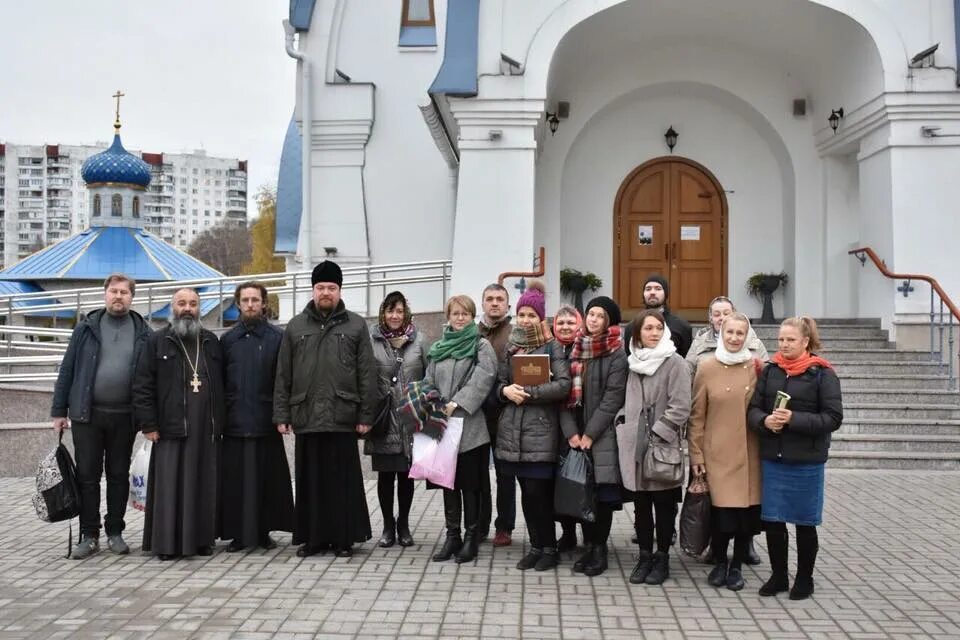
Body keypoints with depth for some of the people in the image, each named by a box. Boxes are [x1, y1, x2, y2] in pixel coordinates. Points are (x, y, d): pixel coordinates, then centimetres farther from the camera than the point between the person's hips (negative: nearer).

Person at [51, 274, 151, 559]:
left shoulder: (143, 332, 4)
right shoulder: (86, 327, 4)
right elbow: (67, 370, 4)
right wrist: (59, 410, 0)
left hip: (124, 416, 0)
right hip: (87, 414, 0)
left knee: (119, 476, 8)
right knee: (87, 476, 4)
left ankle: (115, 532, 19)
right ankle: (89, 535, 13)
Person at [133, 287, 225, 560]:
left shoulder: (212, 343, 15)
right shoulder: (157, 342, 5)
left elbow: (222, 385, 16)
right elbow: (142, 387, 0)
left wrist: (220, 422, 9)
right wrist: (149, 424, -7)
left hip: (206, 429, 3)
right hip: (170, 428, -3)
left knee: (204, 485, 5)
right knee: (169, 485, -2)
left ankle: (201, 539, 13)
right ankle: (166, 542, 5)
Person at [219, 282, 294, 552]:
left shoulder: (277, 338, 4)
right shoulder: (227, 339, 10)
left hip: (266, 423, -1)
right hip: (234, 423, 2)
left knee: (267, 479, 3)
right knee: (235, 481, 2)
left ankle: (264, 531, 13)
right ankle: (238, 533, 10)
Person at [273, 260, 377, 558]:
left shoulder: (356, 325, 5)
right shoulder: (295, 326, 11)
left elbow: (367, 374, 1)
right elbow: (283, 376, 9)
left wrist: (366, 415, -5)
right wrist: (282, 415, 3)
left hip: (343, 417, -2)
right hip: (306, 417, 2)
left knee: (343, 480, 3)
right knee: (310, 480, 7)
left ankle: (343, 537, 13)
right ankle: (311, 537, 17)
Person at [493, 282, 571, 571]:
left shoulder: (552, 346, -3)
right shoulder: (511, 345, 13)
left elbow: (563, 384, -13)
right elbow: (500, 381, 15)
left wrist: (528, 392, -16)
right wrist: (506, 390, -8)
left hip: (540, 430, -5)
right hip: (513, 429, 5)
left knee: (538, 491, -4)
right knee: (526, 492, 9)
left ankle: (549, 548, 11)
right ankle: (536, 546, 21)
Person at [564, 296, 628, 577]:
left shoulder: (617, 354, -4)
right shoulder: (574, 350, 9)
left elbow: (613, 397, -10)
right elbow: (565, 392, 5)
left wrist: (590, 434, -13)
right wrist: (570, 432, -6)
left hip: (603, 436, -4)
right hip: (575, 434, 4)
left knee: (602, 494, -2)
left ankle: (599, 549, 9)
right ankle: (589, 546, 16)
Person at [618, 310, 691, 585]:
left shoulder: (675, 363, -7)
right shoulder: (634, 362, 10)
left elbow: (680, 408, -12)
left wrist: (656, 434, -14)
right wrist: (625, 426, 8)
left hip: (663, 447, -5)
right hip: (634, 446, 5)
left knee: (664, 505, 6)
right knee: (641, 504, 11)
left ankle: (661, 558, 18)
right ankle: (644, 556, 22)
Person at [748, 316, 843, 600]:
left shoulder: (822, 374, -6)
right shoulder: (770, 370, 5)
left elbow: (833, 418, -10)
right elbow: (753, 408, 6)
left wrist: (794, 419, -20)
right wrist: (764, 420, -16)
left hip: (806, 460, -3)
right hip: (772, 458, 4)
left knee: (805, 523, 9)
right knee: (772, 520, 8)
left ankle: (804, 579, 26)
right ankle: (778, 576, 25)